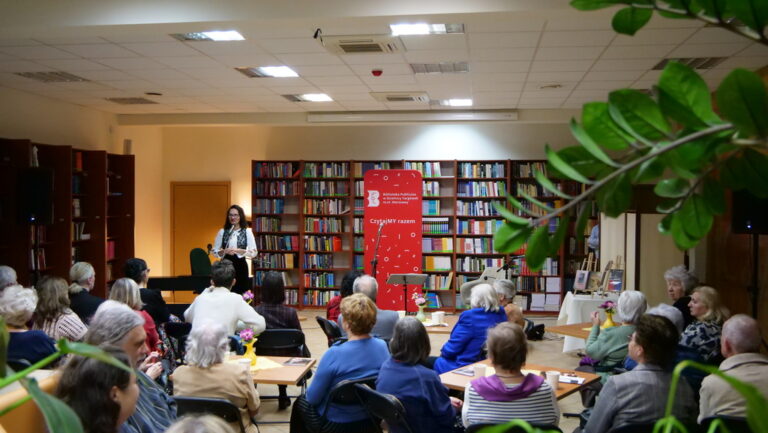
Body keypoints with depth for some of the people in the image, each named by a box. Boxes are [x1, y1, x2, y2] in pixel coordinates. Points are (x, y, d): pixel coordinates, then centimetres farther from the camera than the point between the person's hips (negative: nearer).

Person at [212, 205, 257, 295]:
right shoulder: (222, 232, 6)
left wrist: (238, 251, -15)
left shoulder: (247, 232, 1)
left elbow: (254, 253, -2)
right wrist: (224, 251, -12)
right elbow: (214, 251, 7)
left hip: (240, 266, -1)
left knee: (241, 293, -1)